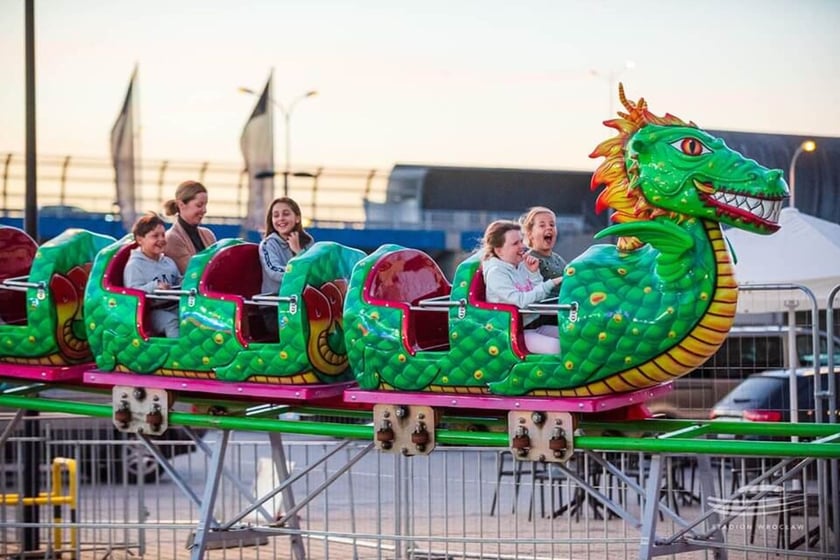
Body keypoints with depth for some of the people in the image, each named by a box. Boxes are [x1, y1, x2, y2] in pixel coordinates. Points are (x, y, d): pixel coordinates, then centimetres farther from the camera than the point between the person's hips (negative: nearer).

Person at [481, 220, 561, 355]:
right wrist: (550, 284, -21)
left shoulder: (521, 265, 10)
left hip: (534, 326, 9)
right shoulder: (496, 272, -12)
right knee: (557, 347, -29)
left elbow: (537, 297, 11)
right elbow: (521, 301, -23)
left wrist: (534, 273, -2)